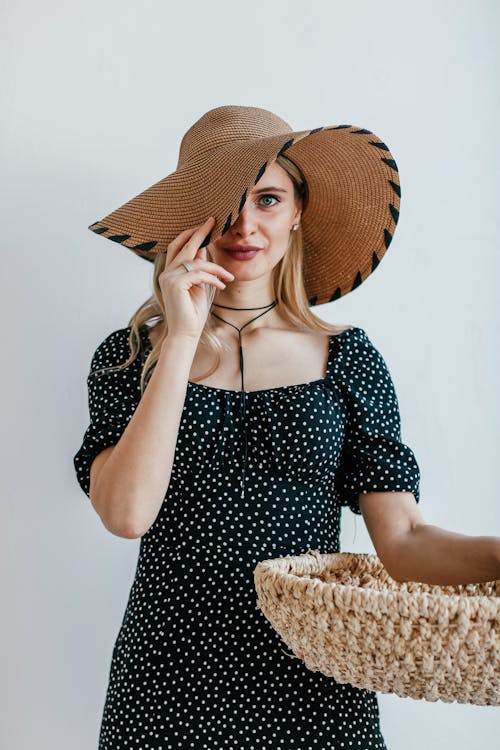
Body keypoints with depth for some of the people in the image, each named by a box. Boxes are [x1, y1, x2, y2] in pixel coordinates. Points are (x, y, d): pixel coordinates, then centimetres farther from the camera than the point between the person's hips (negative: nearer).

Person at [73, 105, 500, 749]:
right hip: (173, 674, 0)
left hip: (315, 689, 1)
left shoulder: (347, 356, -2)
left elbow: (403, 539, -7)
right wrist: (184, 339, -18)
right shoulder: (132, 355, -3)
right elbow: (126, 514, -17)